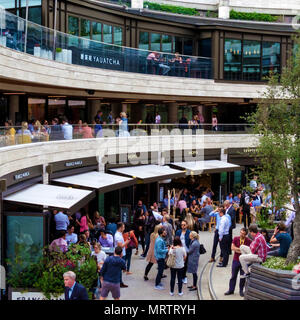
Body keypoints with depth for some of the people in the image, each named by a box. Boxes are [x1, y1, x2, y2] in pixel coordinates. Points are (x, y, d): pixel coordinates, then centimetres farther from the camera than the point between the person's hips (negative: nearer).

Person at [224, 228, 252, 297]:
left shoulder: (248, 241, -7)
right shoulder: (235, 239, 0)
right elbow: (232, 247, -8)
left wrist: (237, 249, -15)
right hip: (236, 260, 2)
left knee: (243, 276, 6)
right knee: (233, 276, 8)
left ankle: (241, 291, 20)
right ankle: (231, 290, 18)